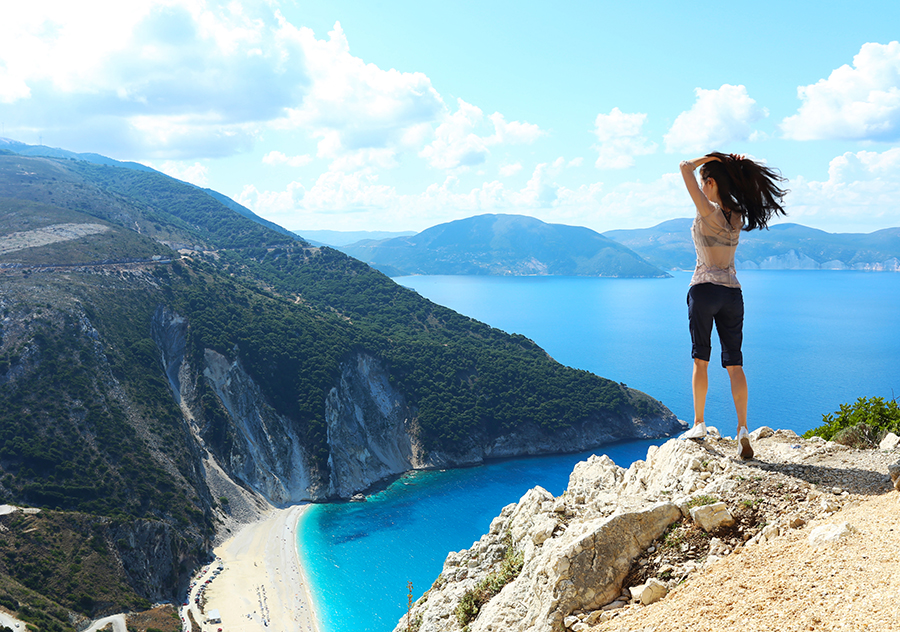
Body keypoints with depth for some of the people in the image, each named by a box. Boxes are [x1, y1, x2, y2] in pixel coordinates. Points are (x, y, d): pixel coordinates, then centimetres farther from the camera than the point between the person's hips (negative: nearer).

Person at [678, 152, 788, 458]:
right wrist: (729, 165, 13)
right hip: (732, 292, 5)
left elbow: (685, 167, -10)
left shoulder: (709, 212, -11)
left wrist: (705, 159, 3)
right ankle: (742, 428, -7)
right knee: (734, 363, 3)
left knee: (700, 360, 6)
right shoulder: (738, 215, 7)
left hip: (704, 288, -5)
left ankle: (699, 423, 11)